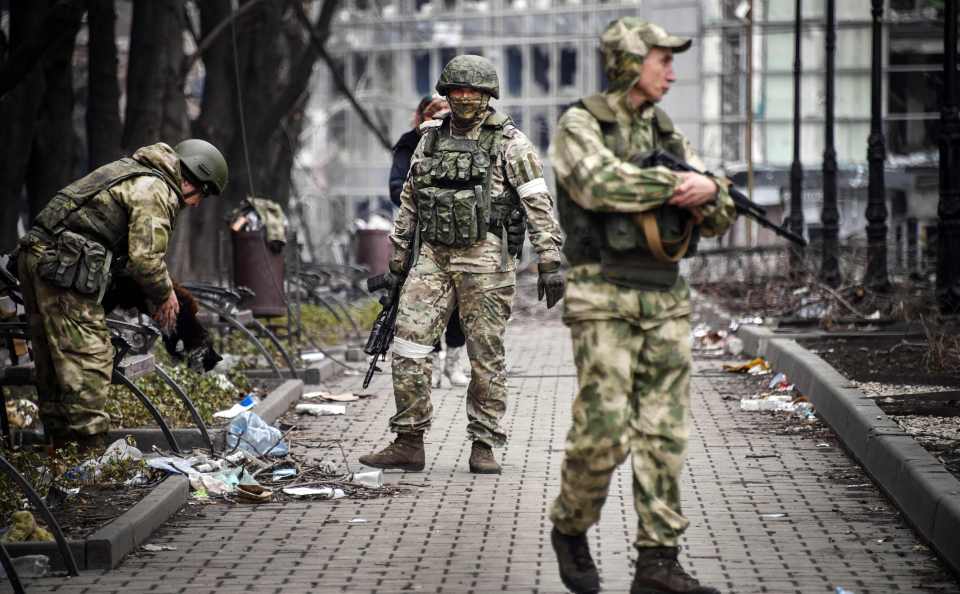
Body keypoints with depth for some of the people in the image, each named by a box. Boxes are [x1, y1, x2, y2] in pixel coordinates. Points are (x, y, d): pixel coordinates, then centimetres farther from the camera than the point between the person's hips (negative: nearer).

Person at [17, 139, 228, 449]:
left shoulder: (134, 173, 23)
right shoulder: (155, 191, -8)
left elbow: (132, 248, 29)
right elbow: (145, 257, -15)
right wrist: (164, 294, 2)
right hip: (63, 265, -11)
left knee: (53, 360, 14)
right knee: (88, 359, -8)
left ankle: (61, 445, 21)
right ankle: (89, 447, -8)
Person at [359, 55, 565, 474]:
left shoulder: (508, 142, -1)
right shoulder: (430, 140, 14)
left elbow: (539, 204, -6)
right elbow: (409, 203, 21)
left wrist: (550, 263, -13)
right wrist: (397, 261, 19)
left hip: (484, 258, -4)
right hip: (432, 256, 4)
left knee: (486, 354, 0)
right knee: (408, 345, -4)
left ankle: (484, 447, 9)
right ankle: (408, 444, 2)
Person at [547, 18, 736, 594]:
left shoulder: (666, 133, 15)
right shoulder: (579, 125, -3)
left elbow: (720, 219, 11)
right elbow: (600, 183, -24)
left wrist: (709, 192, -12)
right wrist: (677, 183, -20)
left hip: (666, 300, 6)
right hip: (604, 299, -6)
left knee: (665, 433, 1)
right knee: (604, 432, -10)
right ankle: (571, 527, 15)